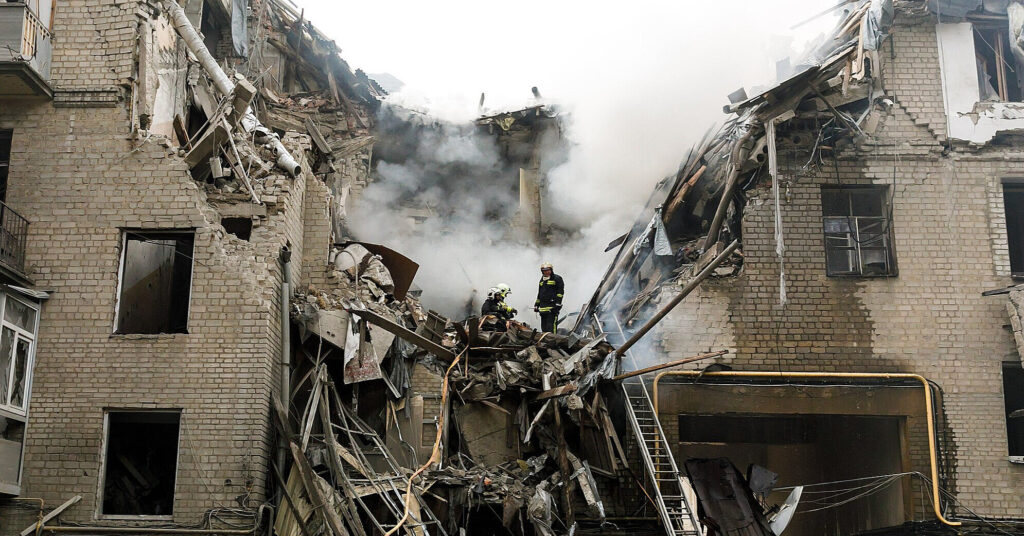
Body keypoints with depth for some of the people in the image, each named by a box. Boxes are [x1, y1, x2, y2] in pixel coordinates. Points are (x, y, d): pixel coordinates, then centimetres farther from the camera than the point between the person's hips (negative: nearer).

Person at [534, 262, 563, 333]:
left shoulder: (557, 278, 0)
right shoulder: (542, 280, 22)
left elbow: (560, 292, -6)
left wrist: (558, 303, -14)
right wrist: (536, 305, 25)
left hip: (552, 306, -7)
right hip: (543, 307, 7)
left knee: (551, 326, -15)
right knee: (544, 326, 7)